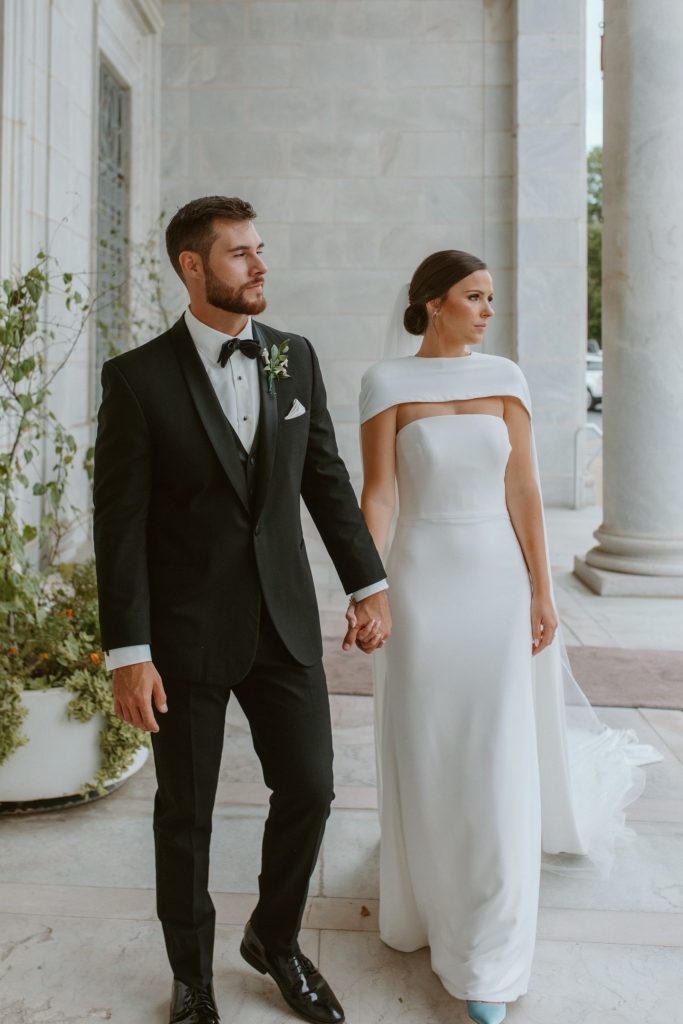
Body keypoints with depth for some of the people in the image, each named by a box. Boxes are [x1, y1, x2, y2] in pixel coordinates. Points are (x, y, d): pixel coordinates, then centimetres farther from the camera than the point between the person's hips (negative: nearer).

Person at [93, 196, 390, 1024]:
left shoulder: (295, 358, 4)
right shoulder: (138, 377, -9)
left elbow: (326, 479, 9)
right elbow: (119, 524, -10)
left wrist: (369, 585, 5)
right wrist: (127, 655, -13)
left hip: (284, 621, 4)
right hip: (185, 631, -3)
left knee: (308, 788, 9)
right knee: (185, 813, 12)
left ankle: (274, 939, 38)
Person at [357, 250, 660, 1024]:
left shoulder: (504, 378, 4)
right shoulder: (386, 382, -2)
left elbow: (523, 491, 2)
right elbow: (376, 495, -6)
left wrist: (542, 592, -1)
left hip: (498, 581, 2)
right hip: (423, 581, -1)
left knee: (498, 762, 2)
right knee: (425, 757, 8)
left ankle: (487, 960, 19)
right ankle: (428, 894, 37)